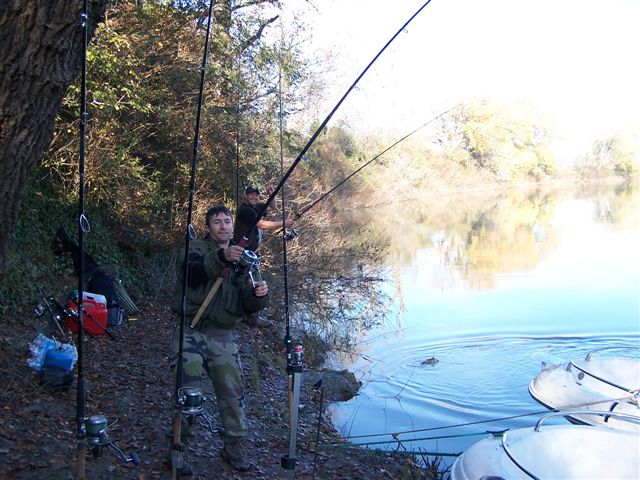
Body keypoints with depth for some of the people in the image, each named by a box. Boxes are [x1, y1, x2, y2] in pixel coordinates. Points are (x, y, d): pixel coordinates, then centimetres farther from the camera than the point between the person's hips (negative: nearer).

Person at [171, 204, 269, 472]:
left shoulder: (242, 260, 14)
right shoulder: (196, 249, 2)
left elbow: (247, 307, 8)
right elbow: (193, 270, -25)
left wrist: (259, 295, -15)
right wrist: (221, 257, -44)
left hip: (222, 337, 4)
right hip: (191, 331, -3)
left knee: (233, 393, 4)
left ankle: (234, 448, 22)